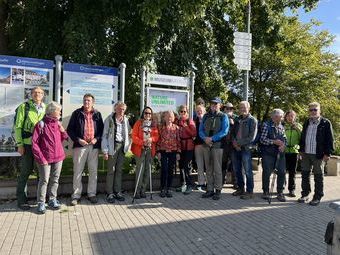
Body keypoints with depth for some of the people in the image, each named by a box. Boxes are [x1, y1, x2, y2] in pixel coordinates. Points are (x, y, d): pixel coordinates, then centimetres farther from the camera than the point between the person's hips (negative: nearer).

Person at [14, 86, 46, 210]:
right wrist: (20, 144, -8)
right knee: (26, 171, 2)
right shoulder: (24, 106, -1)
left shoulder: (46, 108, 10)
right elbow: (18, 126, -3)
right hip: (28, 144, -4)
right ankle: (21, 199, 16)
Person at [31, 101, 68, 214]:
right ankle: (41, 203, 15)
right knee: (44, 181, 1)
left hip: (58, 157, 6)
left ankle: (52, 200, 26)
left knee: (55, 180, 13)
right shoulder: (41, 124, -10)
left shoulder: (58, 123, 8)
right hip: (46, 158, -5)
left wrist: (63, 131, -2)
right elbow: (34, 143, -10)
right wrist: (41, 158, -12)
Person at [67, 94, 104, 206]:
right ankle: (76, 195, 13)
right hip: (80, 145, -2)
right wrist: (78, 139, -9)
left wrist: (97, 138, -6)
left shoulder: (97, 114, 9)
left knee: (93, 171, 7)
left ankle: (92, 194, 19)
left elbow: (102, 129, 11)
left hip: (94, 146, 2)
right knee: (77, 171, 2)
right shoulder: (77, 113, 4)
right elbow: (69, 129, 3)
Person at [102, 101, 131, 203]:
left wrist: (128, 144, 2)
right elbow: (104, 135, -7)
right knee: (111, 170, 0)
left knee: (119, 170, 10)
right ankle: (110, 193, 10)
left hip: (122, 146, 5)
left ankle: (117, 191, 20)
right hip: (113, 146, -4)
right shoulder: (109, 119, -5)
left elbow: (129, 133, 15)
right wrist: (105, 150, -11)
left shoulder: (125, 120, 8)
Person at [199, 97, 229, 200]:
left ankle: (218, 190, 8)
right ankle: (210, 189, 17)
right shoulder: (206, 116, 14)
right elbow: (201, 130, 9)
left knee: (217, 169, -2)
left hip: (217, 145, -4)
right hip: (206, 145, 4)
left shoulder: (223, 117, 1)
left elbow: (224, 132, -10)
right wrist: (205, 138, -11)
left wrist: (212, 138, -16)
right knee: (208, 169, 9)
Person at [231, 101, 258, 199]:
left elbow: (251, 137, -10)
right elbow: (233, 133, 14)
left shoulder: (252, 120, -3)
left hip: (246, 148, -6)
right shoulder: (237, 120, 14)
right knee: (237, 170, 12)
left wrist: (239, 143, -12)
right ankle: (241, 188, 26)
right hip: (236, 148, 6)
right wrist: (234, 142, -6)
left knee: (248, 171, -1)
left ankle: (249, 192, 9)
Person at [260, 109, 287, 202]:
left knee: (282, 172, 1)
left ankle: (280, 193, 16)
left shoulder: (281, 126, 12)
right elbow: (262, 139, -11)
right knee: (267, 172, 1)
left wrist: (283, 145, -5)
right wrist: (274, 142, -17)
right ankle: (266, 192, 18)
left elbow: (284, 138, 15)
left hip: (280, 153, 5)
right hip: (268, 153, -5)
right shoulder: (266, 125, -5)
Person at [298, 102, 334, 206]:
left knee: (318, 176, 5)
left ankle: (317, 197, 16)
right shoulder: (306, 122, 12)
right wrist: (301, 150, 13)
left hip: (318, 155, -5)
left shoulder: (326, 123, -4)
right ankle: (305, 194, 23)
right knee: (305, 174, 11)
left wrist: (327, 153, -11)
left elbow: (330, 139, -6)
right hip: (306, 154, 5)